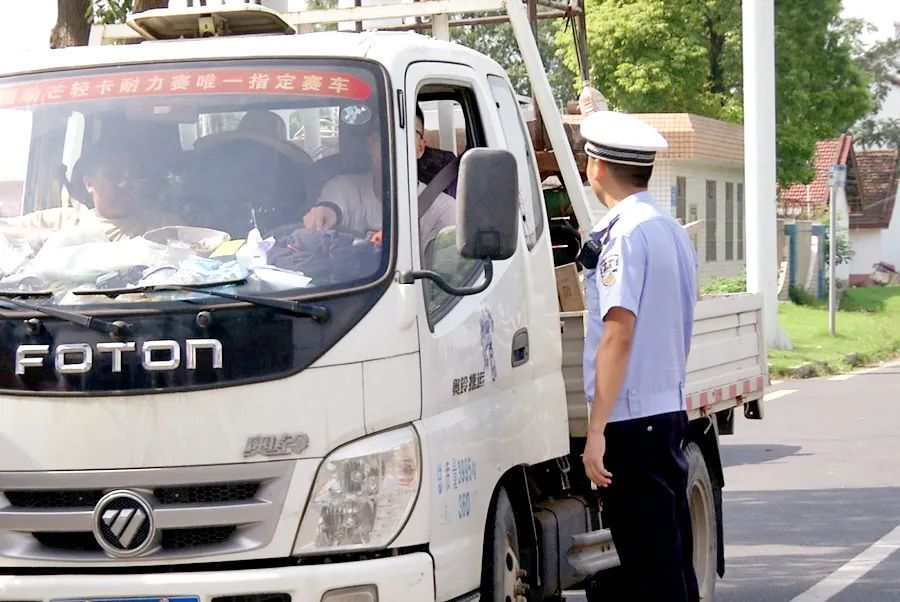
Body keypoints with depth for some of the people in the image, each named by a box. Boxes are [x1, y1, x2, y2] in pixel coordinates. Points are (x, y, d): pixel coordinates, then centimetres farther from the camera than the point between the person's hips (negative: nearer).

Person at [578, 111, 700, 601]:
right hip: (672, 408, 9)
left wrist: (597, 429, -20)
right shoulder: (673, 230, 14)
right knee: (670, 553, 14)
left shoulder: (624, 235, -12)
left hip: (631, 416, -9)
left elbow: (619, 332, -19)